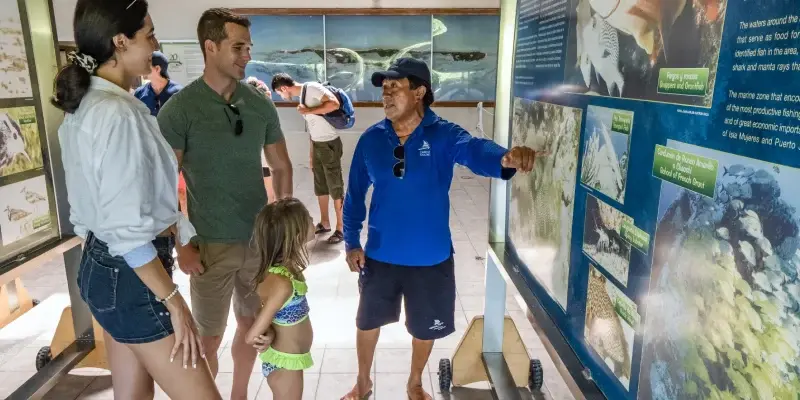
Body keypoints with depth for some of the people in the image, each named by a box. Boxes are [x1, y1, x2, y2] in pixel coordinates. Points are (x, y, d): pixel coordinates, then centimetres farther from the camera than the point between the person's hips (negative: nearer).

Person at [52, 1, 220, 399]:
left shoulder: (83, 105, 8)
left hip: (103, 265, 10)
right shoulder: (118, 113, -22)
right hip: (130, 276, -10)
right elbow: (128, 231, -25)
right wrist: (175, 303, -20)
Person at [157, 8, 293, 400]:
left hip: (261, 240, 4)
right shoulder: (179, 109, -10)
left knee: (251, 325, 18)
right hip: (211, 245, -4)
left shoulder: (261, 105, 1)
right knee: (208, 338, 8)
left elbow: (281, 167, 10)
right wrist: (181, 245, -10)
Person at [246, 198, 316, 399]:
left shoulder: (286, 268, -8)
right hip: (284, 363, -8)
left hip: (290, 359, 8)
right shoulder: (282, 283, -34)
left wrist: (270, 335, -12)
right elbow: (252, 336, -29)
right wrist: (267, 339, -8)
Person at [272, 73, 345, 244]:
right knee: (320, 187, 16)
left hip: (330, 144, -9)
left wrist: (308, 111, -20)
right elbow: (312, 127, 14)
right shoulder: (301, 95, 12)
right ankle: (324, 223, 29)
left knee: (336, 187, -2)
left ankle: (341, 229, 6)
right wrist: (311, 152, 14)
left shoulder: (312, 87, -13)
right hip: (317, 145, 9)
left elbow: (334, 103, -27)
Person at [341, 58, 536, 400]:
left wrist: (506, 159, -59)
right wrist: (351, 242, -1)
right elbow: (355, 194, 2)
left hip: (430, 258, -1)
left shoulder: (443, 135, -15)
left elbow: (475, 151, -36)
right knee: (368, 320, 20)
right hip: (380, 254, 2)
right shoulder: (371, 139, -6)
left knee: (425, 327, 18)